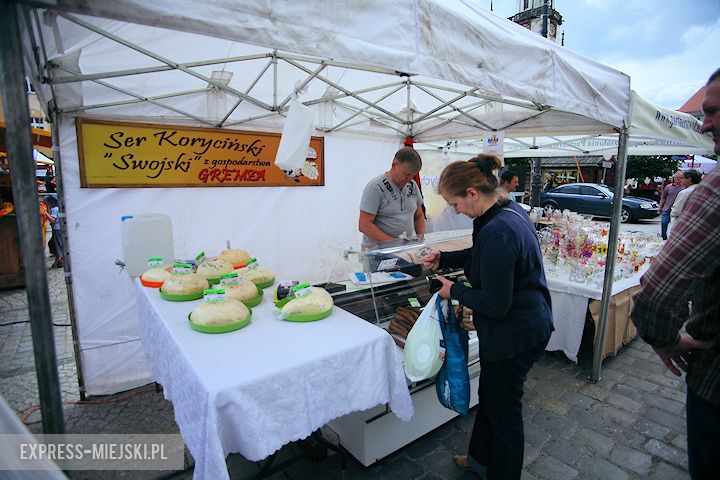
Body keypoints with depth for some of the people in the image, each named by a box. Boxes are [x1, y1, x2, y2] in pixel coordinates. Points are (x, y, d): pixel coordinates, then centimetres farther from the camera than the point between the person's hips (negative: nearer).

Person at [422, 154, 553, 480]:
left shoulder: (496, 232, -31)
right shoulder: (511, 210, 1)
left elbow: (494, 305, -27)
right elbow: (482, 256, 16)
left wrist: (454, 291, -12)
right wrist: (444, 258, 5)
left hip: (513, 335, -10)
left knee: (504, 410, 13)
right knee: (489, 396, 27)